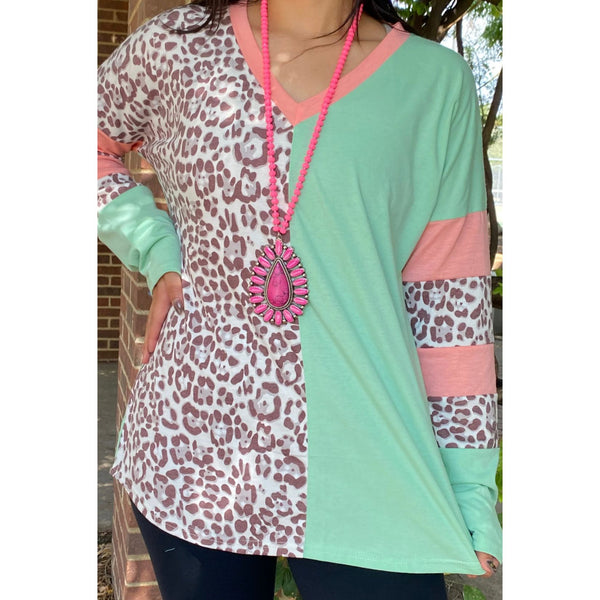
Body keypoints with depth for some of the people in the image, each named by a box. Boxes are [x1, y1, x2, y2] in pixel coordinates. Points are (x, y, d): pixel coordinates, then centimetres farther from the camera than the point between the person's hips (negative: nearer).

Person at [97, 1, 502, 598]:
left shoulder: (436, 81, 0)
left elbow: (449, 300, 0)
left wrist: (470, 489, 1)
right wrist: (155, 251, -1)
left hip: (363, 471, 0)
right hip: (189, 453, 1)